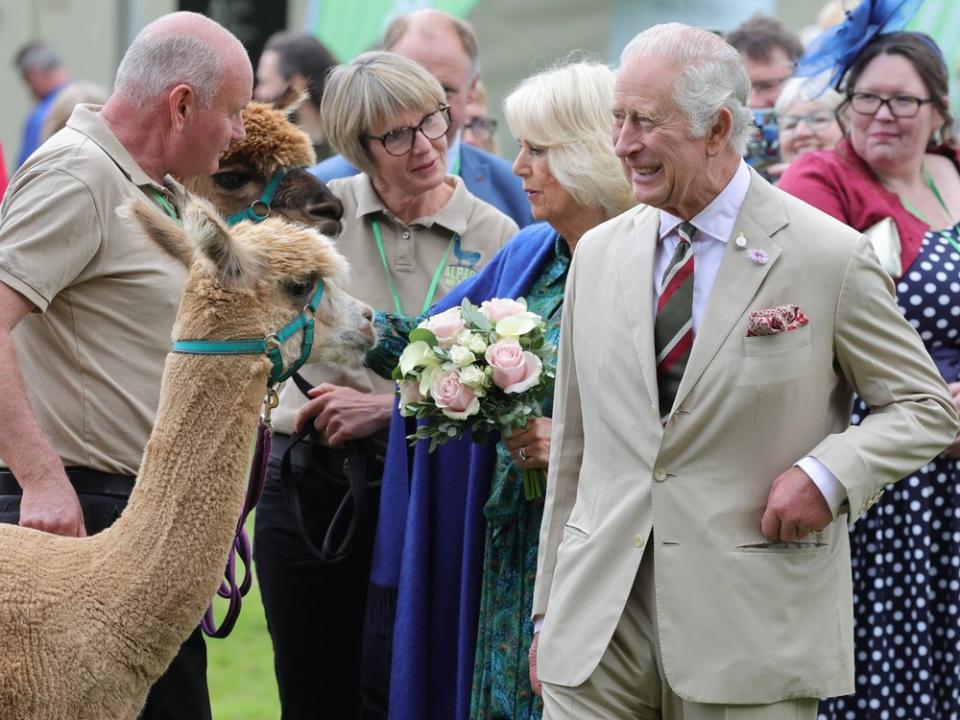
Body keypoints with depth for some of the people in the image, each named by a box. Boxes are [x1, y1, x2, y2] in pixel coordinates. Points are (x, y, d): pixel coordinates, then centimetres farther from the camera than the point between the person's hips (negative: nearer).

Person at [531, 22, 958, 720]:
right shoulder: (599, 255, 10)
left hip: (751, 628, -3)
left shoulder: (831, 258, -4)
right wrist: (550, 607, 13)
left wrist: (829, 474, -15)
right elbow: (575, 446, 14)